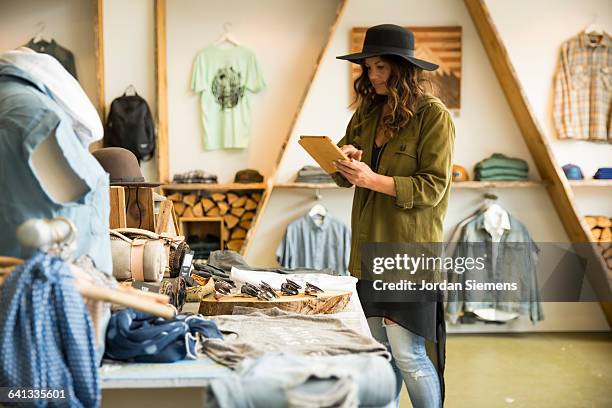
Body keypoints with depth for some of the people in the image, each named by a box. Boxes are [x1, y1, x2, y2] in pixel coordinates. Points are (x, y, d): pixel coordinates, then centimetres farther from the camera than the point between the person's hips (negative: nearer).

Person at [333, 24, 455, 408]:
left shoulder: (434, 115, -9)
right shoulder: (368, 112, 11)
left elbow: (433, 187, -14)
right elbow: (345, 175, 14)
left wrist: (373, 179, -22)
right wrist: (345, 162, -9)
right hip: (370, 247, 7)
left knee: (407, 354, -4)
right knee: (381, 349, 14)